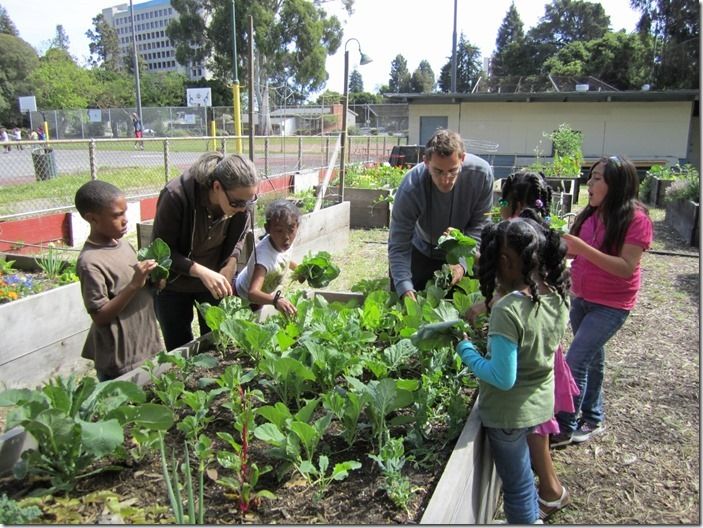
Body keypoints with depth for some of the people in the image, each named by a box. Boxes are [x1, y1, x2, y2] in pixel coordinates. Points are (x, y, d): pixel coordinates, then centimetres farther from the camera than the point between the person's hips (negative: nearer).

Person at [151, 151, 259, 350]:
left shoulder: (241, 200, -19)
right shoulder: (176, 196, -31)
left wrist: (230, 265, -16)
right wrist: (201, 271, -33)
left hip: (214, 281, 3)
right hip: (174, 284, -2)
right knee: (179, 348, 8)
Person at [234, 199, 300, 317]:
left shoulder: (281, 243, -21)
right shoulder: (264, 254, -44)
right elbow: (252, 293, -57)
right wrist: (276, 299, -72)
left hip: (263, 293, 7)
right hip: (245, 298, -7)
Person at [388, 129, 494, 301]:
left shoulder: (482, 173, -29)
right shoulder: (410, 188, -33)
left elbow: (479, 225, -19)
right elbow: (398, 247, -30)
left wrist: (462, 264, -34)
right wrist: (406, 290, -44)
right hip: (421, 253, -1)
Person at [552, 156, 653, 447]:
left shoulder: (636, 218, -18)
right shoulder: (591, 213, 1)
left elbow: (627, 267, -25)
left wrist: (582, 247, -32)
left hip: (610, 305, -7)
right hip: (581, 298, 7)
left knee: (575, 362, -9)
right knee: (591, 359, 19)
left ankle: (564, 428, 5)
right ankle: (593, 418, 36)